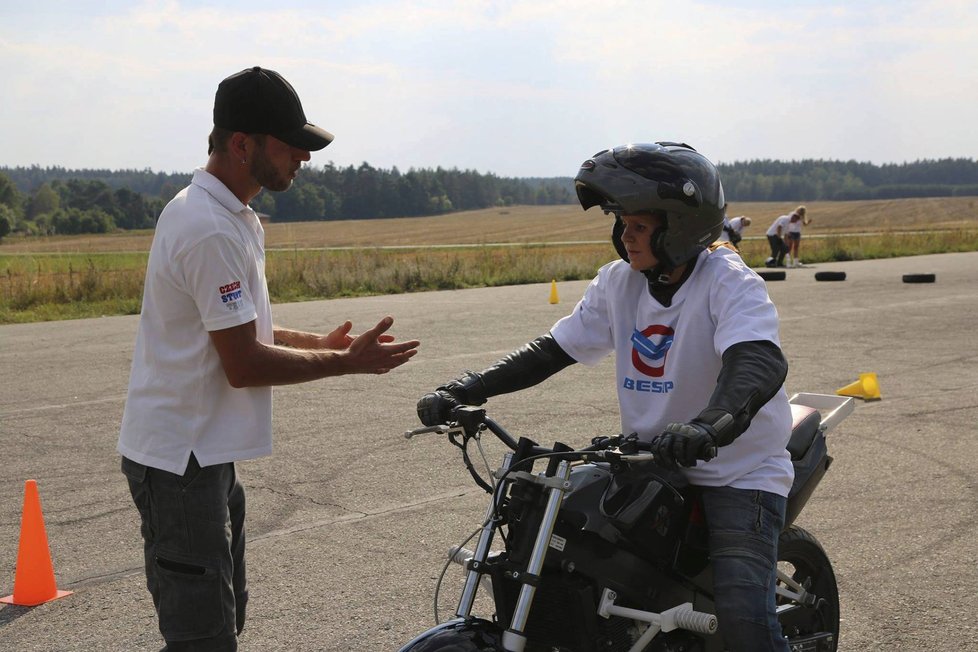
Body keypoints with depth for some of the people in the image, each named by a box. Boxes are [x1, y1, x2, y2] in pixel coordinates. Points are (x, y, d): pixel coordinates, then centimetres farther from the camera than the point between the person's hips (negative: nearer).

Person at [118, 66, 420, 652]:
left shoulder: (232, 217, 11)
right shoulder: (212, 231, -23)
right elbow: (244, 365, -23)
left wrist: (321, 343, 8)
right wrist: (347, 363, -14)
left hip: (206, 453, 11)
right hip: (180, 461, -11)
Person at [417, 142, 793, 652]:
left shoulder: (728, 282, -16)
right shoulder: (619, 281, 2)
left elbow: (762, 362, -34)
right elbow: (553, 350, 4)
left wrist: (709, 424, -55)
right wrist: (463, 392, -9)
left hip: (739, 472, -6)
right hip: (651, 466, 6)